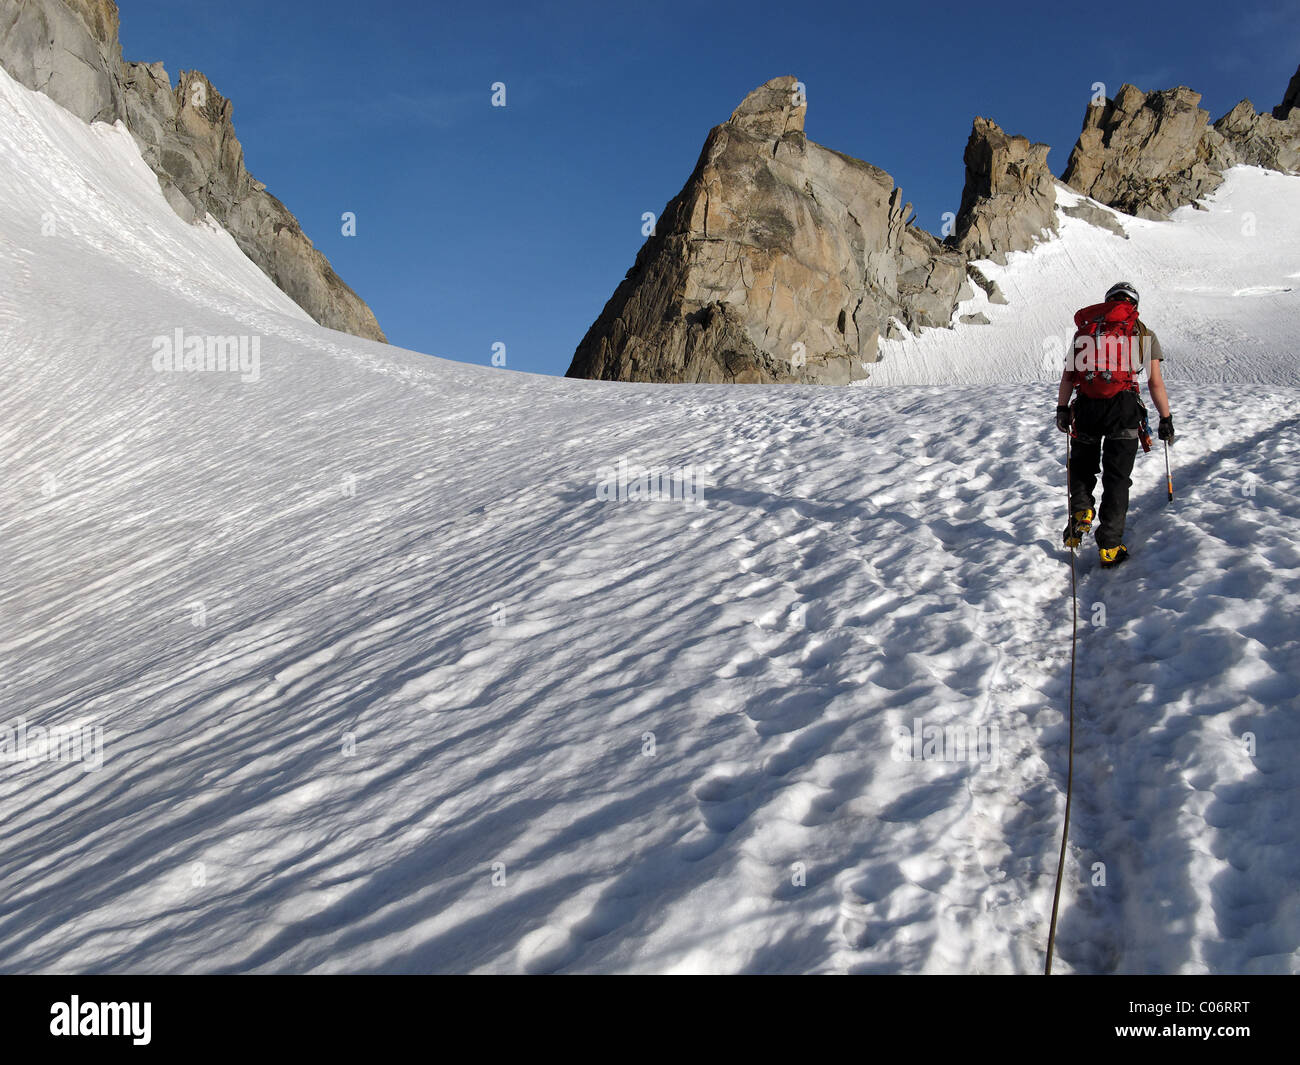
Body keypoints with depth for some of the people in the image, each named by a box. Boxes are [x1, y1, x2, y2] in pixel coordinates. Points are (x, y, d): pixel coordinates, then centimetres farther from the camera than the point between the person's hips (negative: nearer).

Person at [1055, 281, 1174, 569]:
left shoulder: (1085, 328, 14)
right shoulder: (1144, 334, 9)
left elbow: (1069, 374, 7)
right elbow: (1155, 382, 4)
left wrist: (1062, 409, 9)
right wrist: (1166, 419, 10)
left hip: (1086, 406, 2)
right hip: (1123, 407, -1)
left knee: (1082, 466, 23)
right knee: (1117, 478, 4)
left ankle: (1081, 510, -2)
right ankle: (1110, 546, 2)